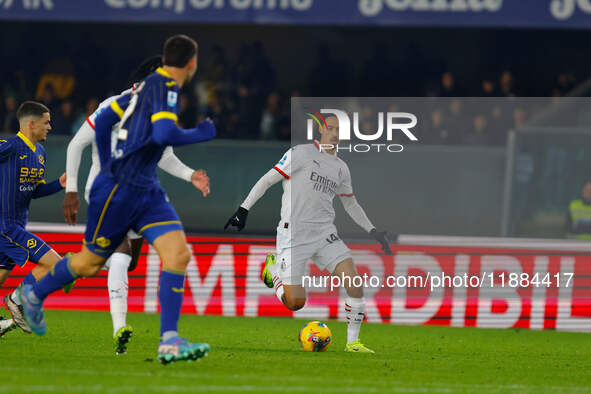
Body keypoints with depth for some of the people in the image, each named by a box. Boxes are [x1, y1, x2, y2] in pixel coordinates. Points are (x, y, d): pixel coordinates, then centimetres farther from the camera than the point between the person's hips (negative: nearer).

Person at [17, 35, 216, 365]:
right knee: (91, 261, 8)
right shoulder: (165, 88, -13)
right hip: (118, 189, -9)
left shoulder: (150, 86, 14)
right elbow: (164, 135, -29)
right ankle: (34, 295, 34)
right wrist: (200, 135, -12)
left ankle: (169, 342, -14)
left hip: (146, 190, 9)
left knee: (179, 253, -9)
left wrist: (108, 167, 26)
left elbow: (103, 120, 20)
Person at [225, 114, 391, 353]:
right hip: (293, 234, -5)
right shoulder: (301, 153, -4)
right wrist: (243, 209, -11)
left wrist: (372, 231, 23)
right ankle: (274, 267, 23)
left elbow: (350, 204, 29)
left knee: (354, 281, -15)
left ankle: (352, 342, -3)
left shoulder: (341, 168, 15)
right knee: (295, 303, -9)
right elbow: (267, 180, -4)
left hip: (325, 234, 5)